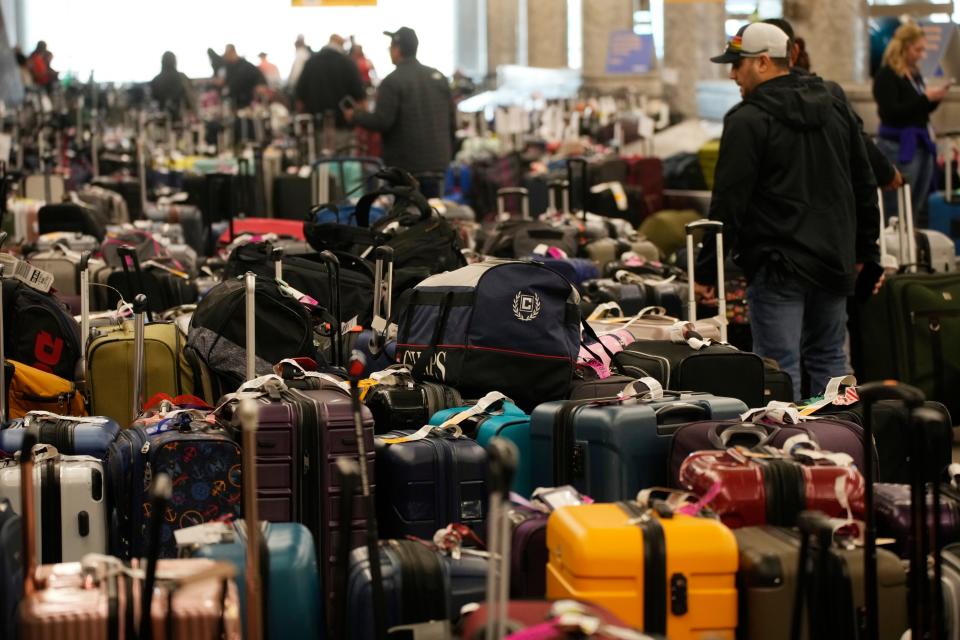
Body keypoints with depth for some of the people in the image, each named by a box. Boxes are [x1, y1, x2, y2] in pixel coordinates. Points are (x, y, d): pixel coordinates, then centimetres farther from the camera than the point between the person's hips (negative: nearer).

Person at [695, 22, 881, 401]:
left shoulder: (748, 121, -11)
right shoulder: (835, 110, 12)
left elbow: (727, 203, -14)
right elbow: (865, 188, 18)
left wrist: (706, 271, -9)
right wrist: (865, 252, 25)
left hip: (778, 268, -7)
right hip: (835, 263, 7)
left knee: (779, 370, -3)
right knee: (829, 361, 17)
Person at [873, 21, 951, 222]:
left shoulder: (915, 74, 13)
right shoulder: (886, 75, -10)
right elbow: (890, 112, -19)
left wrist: (934, 98, 1)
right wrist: (925, 98, -18)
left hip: (922, 145, 8)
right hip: (898, 147, -8)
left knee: (916, 211, 11)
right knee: (896, 213, -6)